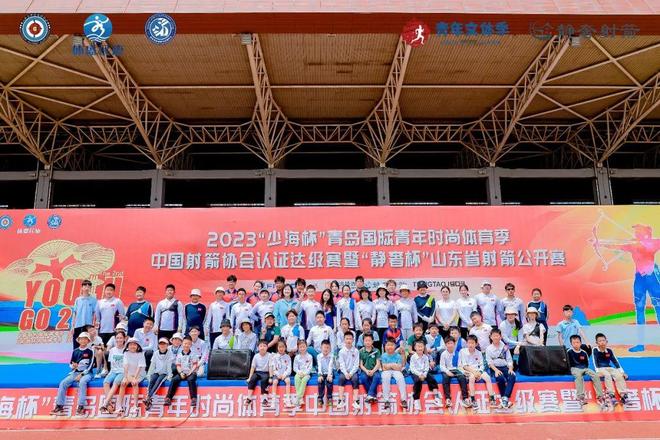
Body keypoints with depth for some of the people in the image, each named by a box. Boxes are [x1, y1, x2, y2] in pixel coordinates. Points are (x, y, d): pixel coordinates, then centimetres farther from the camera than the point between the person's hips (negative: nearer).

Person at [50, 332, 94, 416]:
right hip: (75, 373, 5)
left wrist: (81, 374, -16)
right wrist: (73, 366, -7)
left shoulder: (90, 351, -2)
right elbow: (70, 364, 17)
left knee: (82, 382, -36)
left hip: (86, 373, -5)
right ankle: (59, 406, -11)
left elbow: (90, 365, -8)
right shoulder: (75, 351, 11)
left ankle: (81, 406, -34)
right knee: (63, 383, -17)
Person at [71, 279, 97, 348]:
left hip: (88, 325, -3)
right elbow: (74, 313, 10)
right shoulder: (77, 300, 10)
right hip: (77, 325, 3)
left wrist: (93, 326, -6)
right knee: (76, 346, 7)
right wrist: (72, 326, 5)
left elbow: (95, 313, -1)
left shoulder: (93, 299, 1)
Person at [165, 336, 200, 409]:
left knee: (190, 380, -33)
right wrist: (181, 373, -9)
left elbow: (195, 365, 0)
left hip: (191, 373, -3)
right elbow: (178, 366, 8)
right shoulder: (179, 355, 11)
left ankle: (193, 398, -34)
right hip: (182, 373, 3)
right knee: (174, 379, -22)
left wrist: (190, 372, -14)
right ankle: (168, 398, -20)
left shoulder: (193, 354, 5)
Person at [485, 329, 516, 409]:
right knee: (500, 378, -34)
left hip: (505, 367, 2)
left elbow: (509, 359, 10)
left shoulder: (505, 347, 13)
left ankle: (505, 399, -36)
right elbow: (489, 362, -2)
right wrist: (496, 370, -17)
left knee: (512, 376, -30)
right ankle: (504, 399, -25)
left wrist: (510, 368, -9)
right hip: (495, 368, -2)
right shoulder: (489, 348, 6)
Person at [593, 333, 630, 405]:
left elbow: (615, 361, 7)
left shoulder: (609, 351, 6)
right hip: (601, 369, -4)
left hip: (610, 368, 4)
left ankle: (624, 395, -24)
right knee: (607, 375, -33)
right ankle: (611, 395, -35)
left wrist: (622, 372, 1)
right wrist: (598, 371, -24)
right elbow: (595, 362, -11)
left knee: (619, 375, -21)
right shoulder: (595, 350, -4)